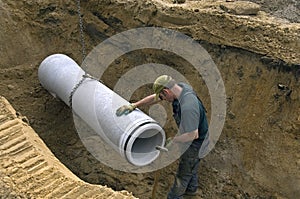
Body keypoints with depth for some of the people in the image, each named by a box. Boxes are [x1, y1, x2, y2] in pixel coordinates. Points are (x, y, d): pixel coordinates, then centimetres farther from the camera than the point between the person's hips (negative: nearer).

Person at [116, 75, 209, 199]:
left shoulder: (187, 107, -41)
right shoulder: (180, 87, -13)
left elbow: (193, 135, -35)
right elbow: (154, 98, -4)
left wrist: (172, 141, -24)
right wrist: (133, 105, -5)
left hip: (196, 142, -8)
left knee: (184, 171, 14)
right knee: (192, 166, 30)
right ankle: (191, 188, 55)